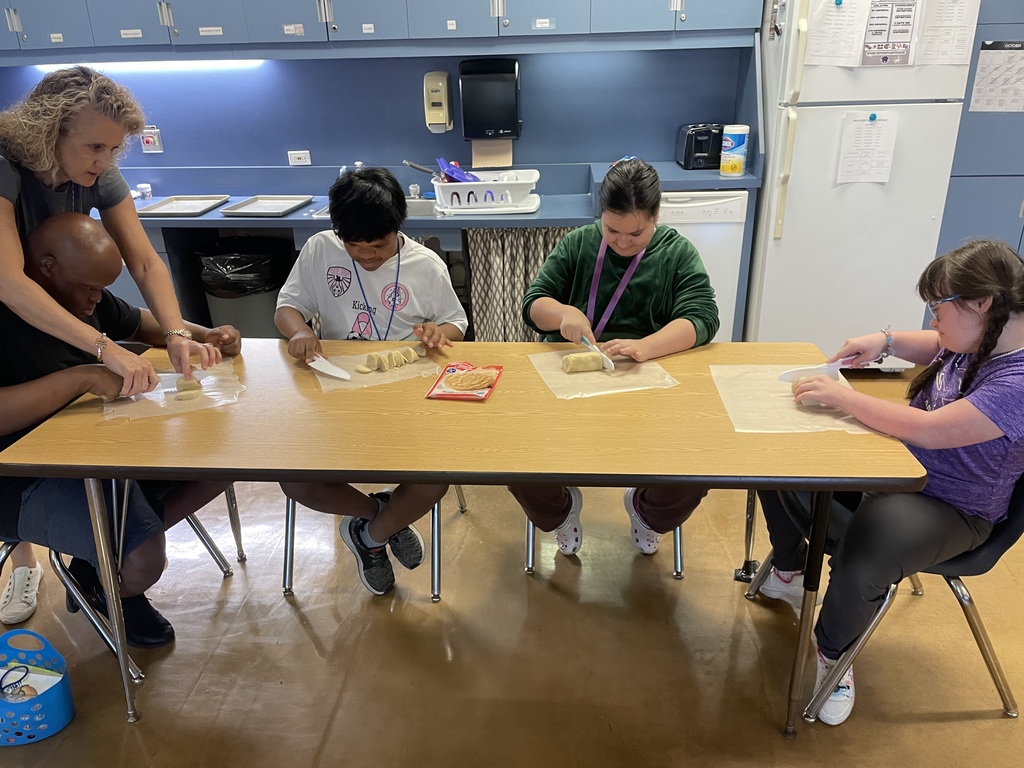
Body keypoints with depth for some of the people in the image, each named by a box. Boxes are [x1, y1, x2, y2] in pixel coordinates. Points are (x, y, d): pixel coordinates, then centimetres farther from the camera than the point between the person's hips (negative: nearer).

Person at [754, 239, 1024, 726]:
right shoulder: (978, 340, -2)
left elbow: (930, 430, -35)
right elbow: (935, 347, 22)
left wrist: (840, 396, -28)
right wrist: (886, 342, 1)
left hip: (950, 511, -9)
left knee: (859, 565, -36)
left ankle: (832, 654, -1)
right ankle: (789, 571, 25)